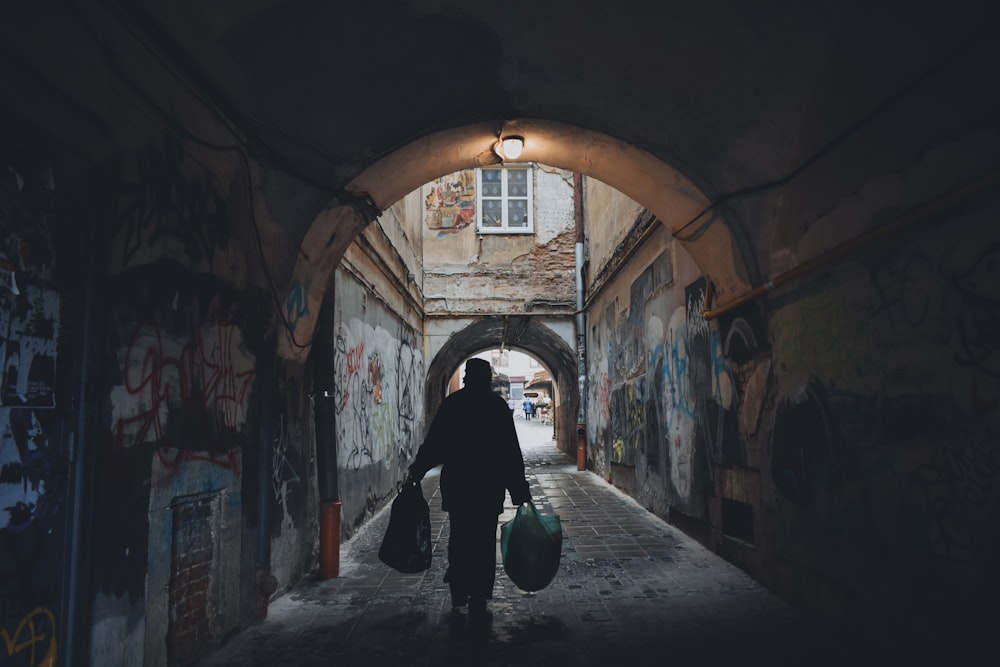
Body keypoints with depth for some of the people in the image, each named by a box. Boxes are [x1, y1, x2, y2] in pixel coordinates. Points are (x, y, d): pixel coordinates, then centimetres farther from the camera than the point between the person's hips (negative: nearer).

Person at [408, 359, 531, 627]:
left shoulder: (451, 403, 3)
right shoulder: (497, 405, -2)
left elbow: (433, 444, 5)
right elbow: (511, 452, -4)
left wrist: (416, 471, 18)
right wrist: (519, 490, -1)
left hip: (455, 485, 2)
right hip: (488, 487, -2)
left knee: (458, 539, 17)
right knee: (483, 544, 4)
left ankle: (458, 595, 25)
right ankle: (477, 604, 6)